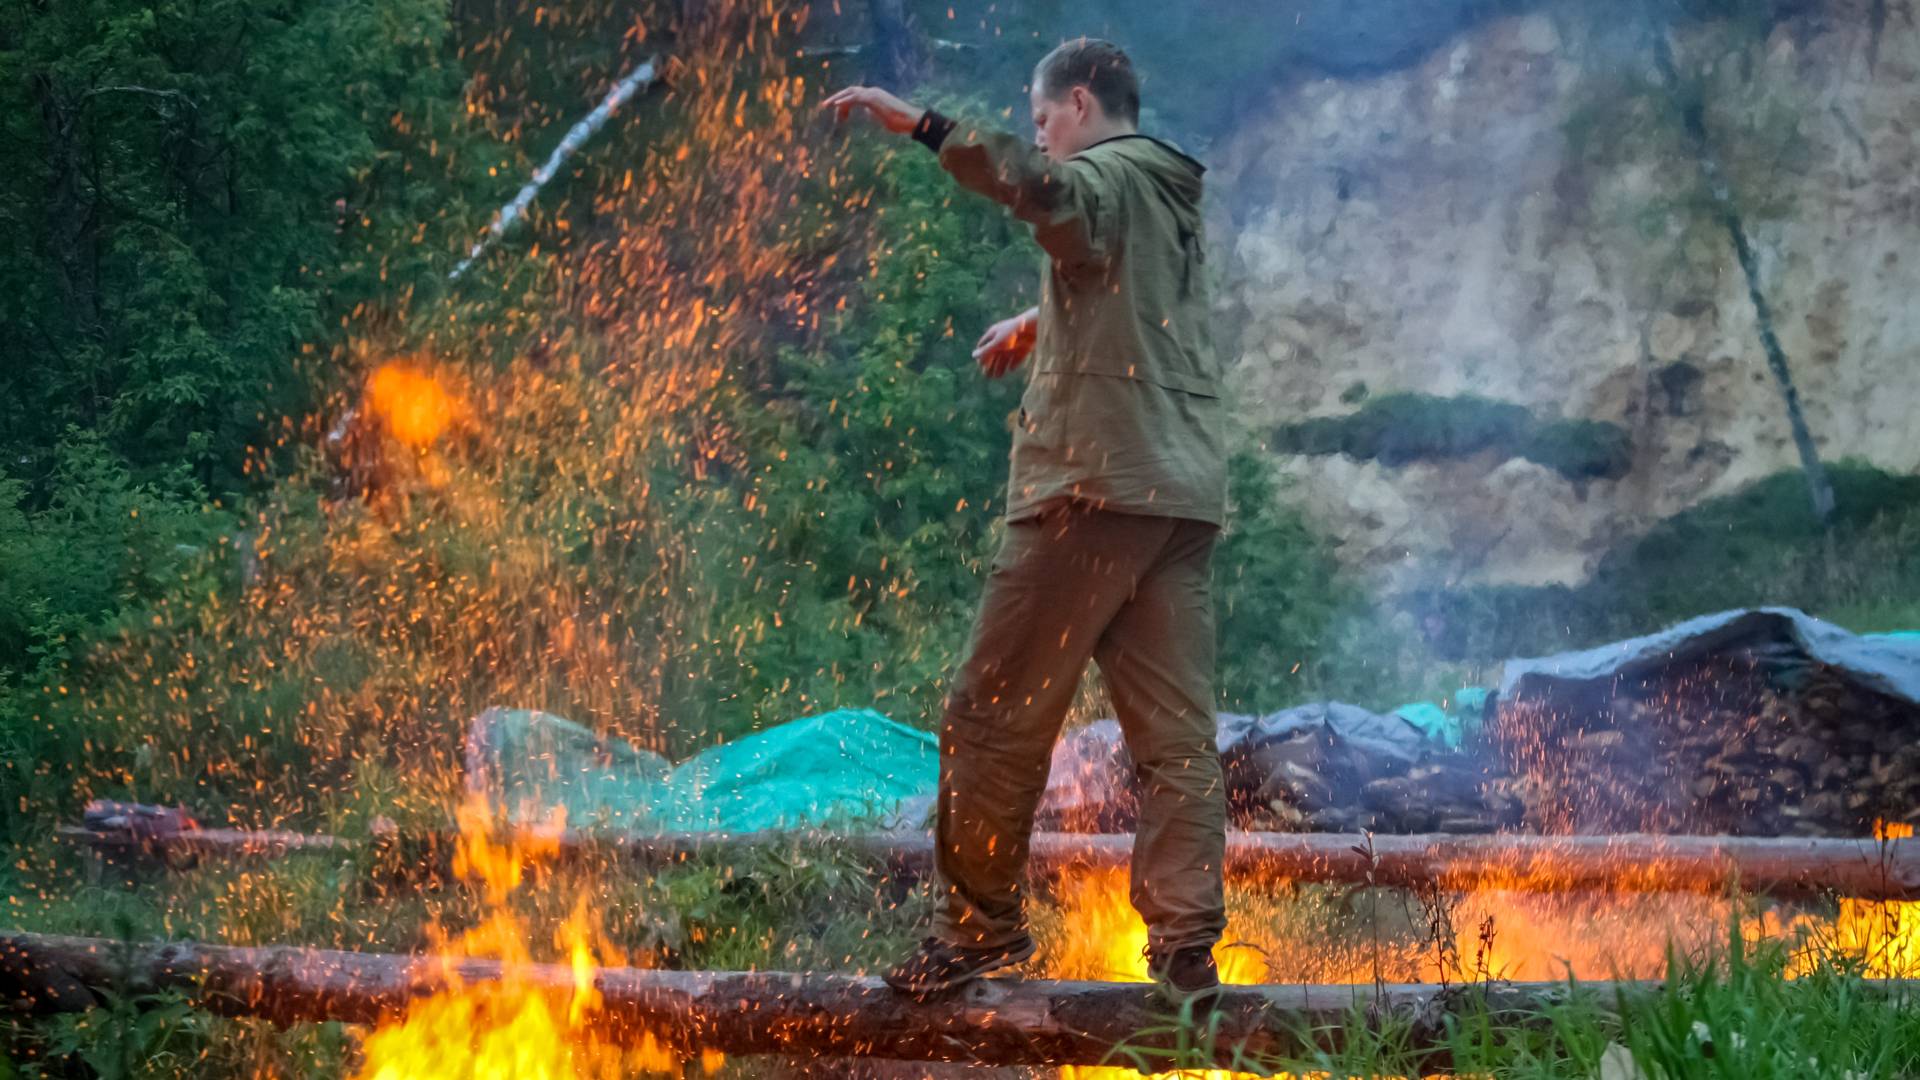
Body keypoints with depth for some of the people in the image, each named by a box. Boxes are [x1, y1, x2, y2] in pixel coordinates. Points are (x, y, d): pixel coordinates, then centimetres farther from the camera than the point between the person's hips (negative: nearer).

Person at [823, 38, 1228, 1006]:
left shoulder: (1110, 176, -3)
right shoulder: (1174, 199, 24)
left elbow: (1046, 192, -29)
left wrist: (922, 126, -35)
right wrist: (1038, 324, 41)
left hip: (1095, 484, -9)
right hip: (1185, 494, 9)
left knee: (995, 715, 0)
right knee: (1175, 729, 3)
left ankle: (979, 919, 5)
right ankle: (1186, 945, -1)